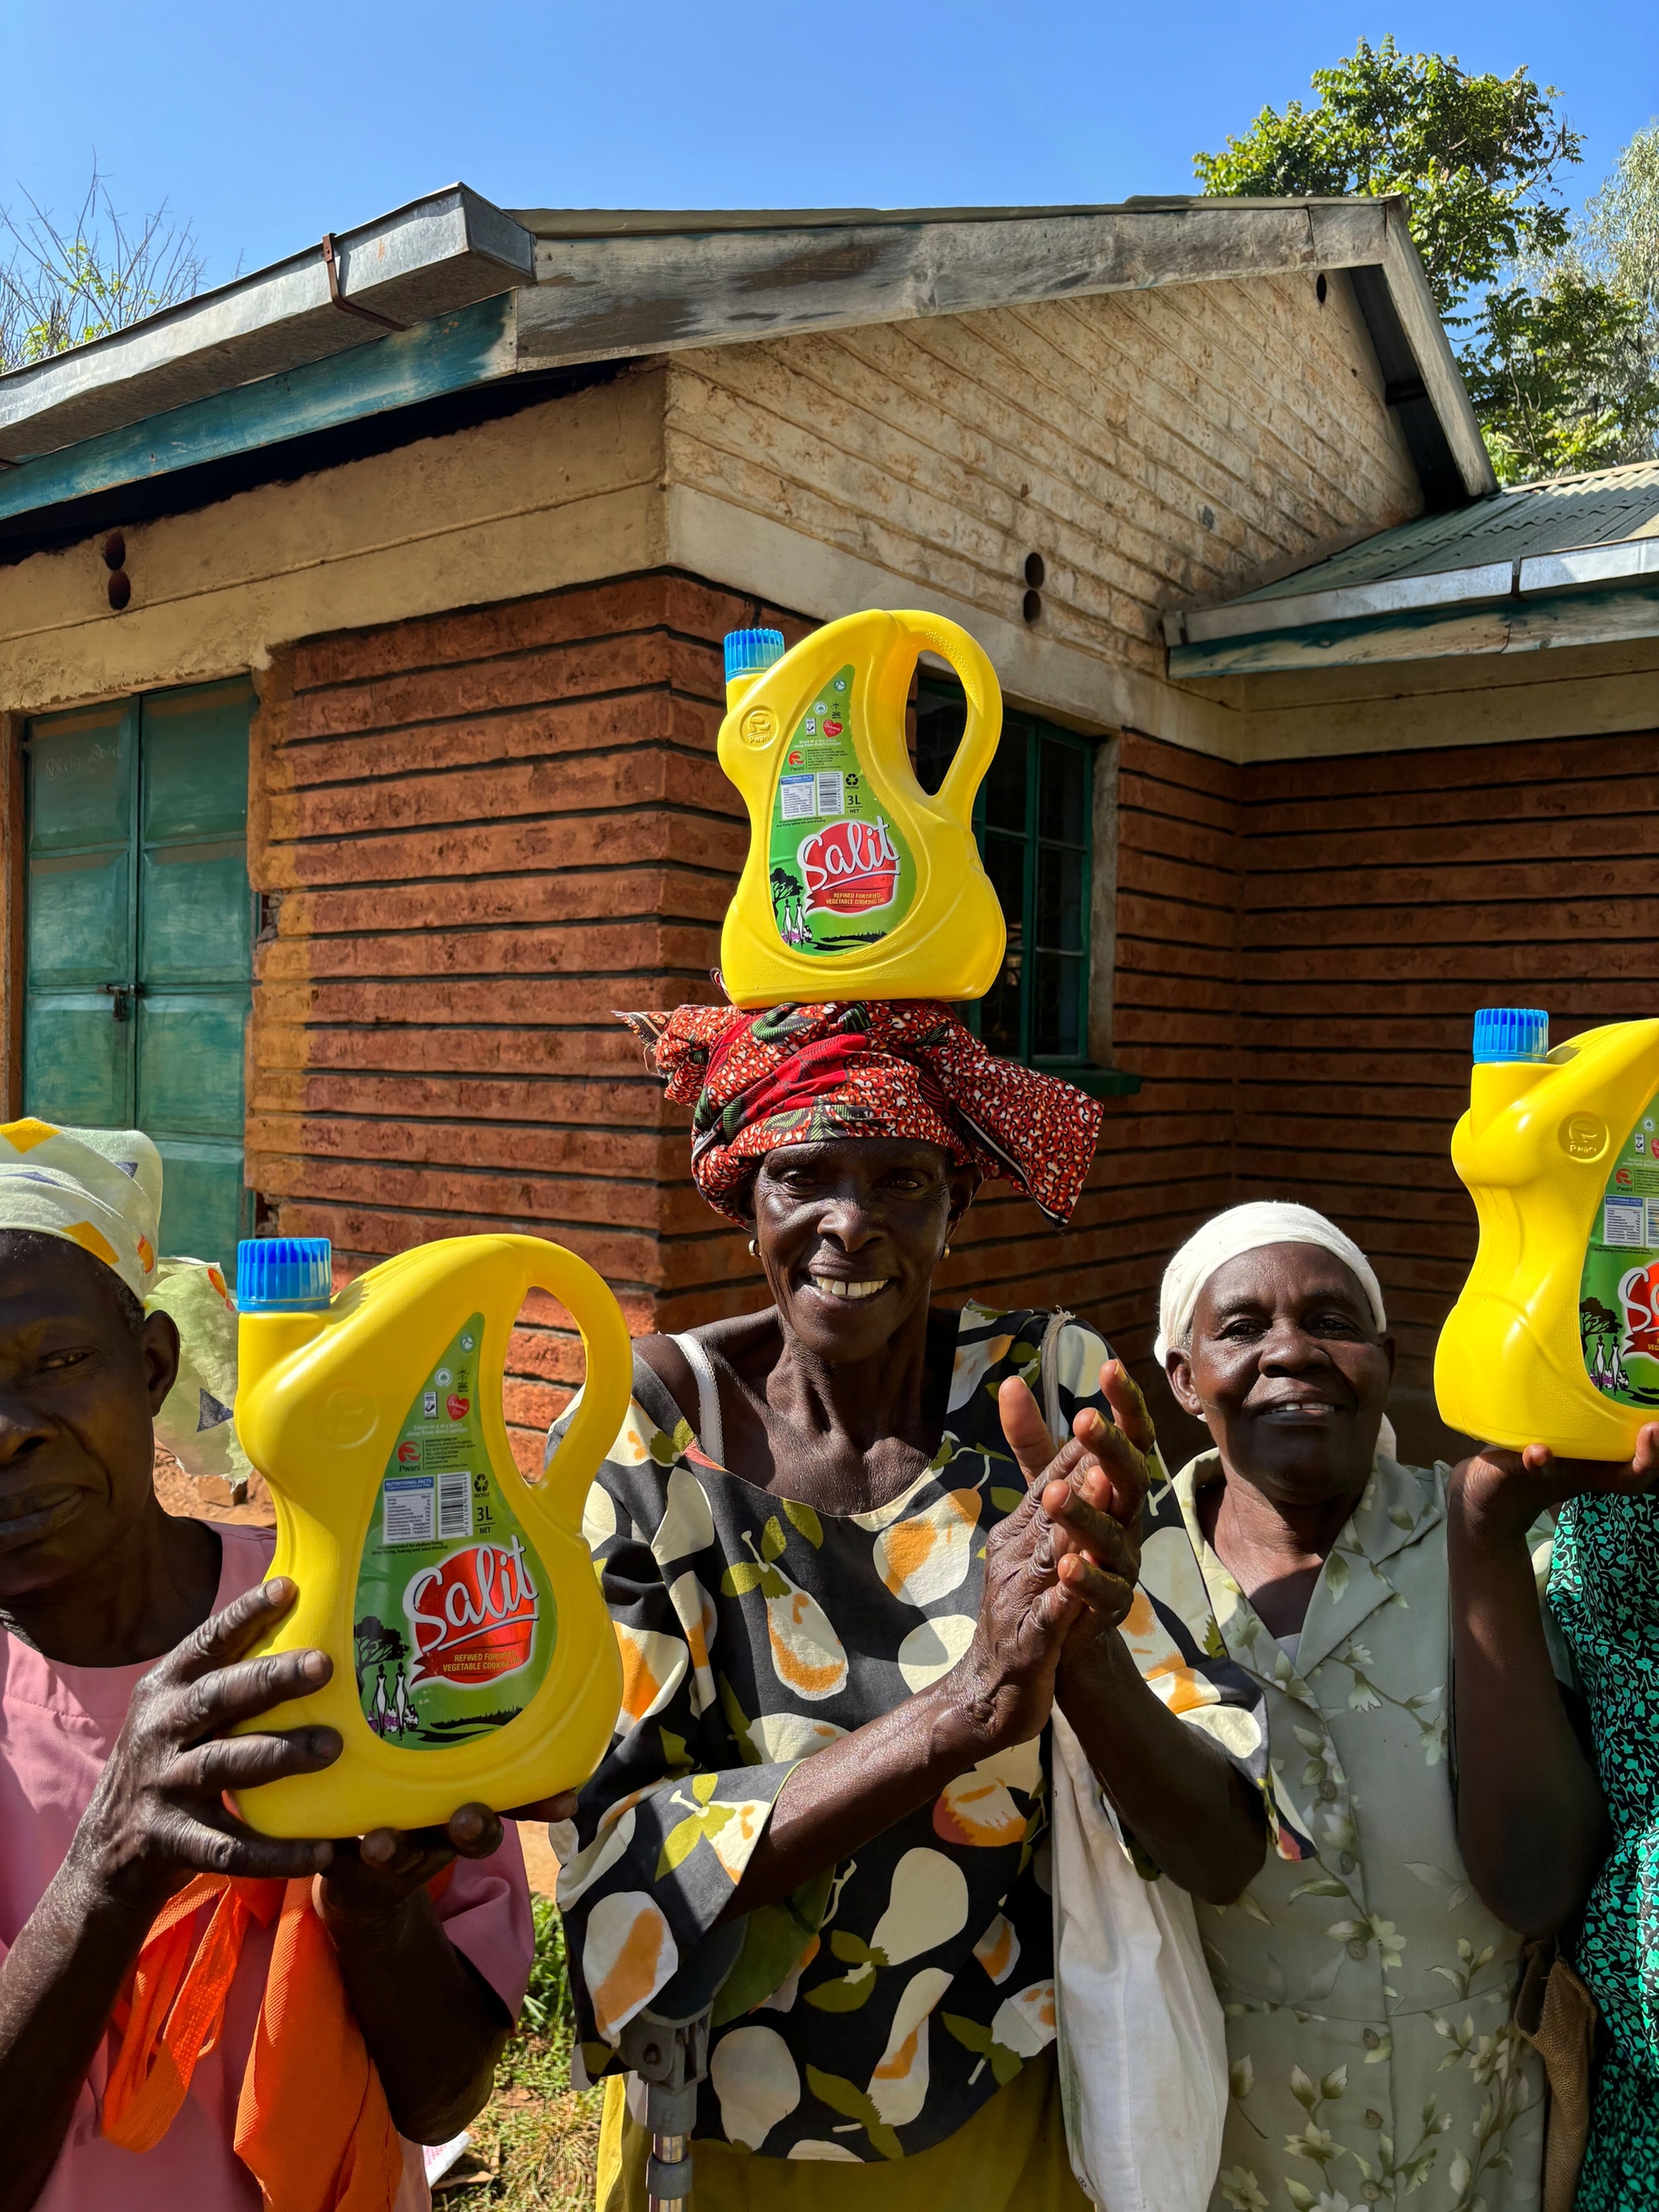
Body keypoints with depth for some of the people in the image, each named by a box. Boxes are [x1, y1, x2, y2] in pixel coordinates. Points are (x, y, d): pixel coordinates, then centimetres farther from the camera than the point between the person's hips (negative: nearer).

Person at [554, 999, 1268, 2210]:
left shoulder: (1057, 1393, -17)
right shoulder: (646, 1433, -19)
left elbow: (1228, 1852, -18)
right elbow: (615, 1863, -23)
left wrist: (1087, 1651, -40)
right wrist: (967, 1703, -36)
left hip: (1016, 2111, 2)